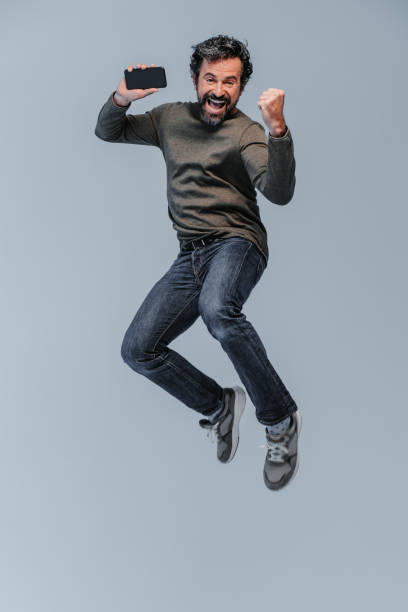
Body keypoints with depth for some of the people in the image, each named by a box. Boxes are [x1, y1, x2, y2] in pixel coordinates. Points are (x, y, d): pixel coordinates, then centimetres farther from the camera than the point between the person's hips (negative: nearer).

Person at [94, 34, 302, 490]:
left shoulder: (247, 132, -4)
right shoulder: (172, 119, 15)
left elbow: (279, 193, -20)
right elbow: (107, 132, 19)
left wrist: (277, 130, -36)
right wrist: (123, 98, -2)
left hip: (237, 243, -6)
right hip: (191, 255, 6)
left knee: (216, 308, -40)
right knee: (138, 350, -4)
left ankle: (280, 419, -24)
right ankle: (219, 406, 16)